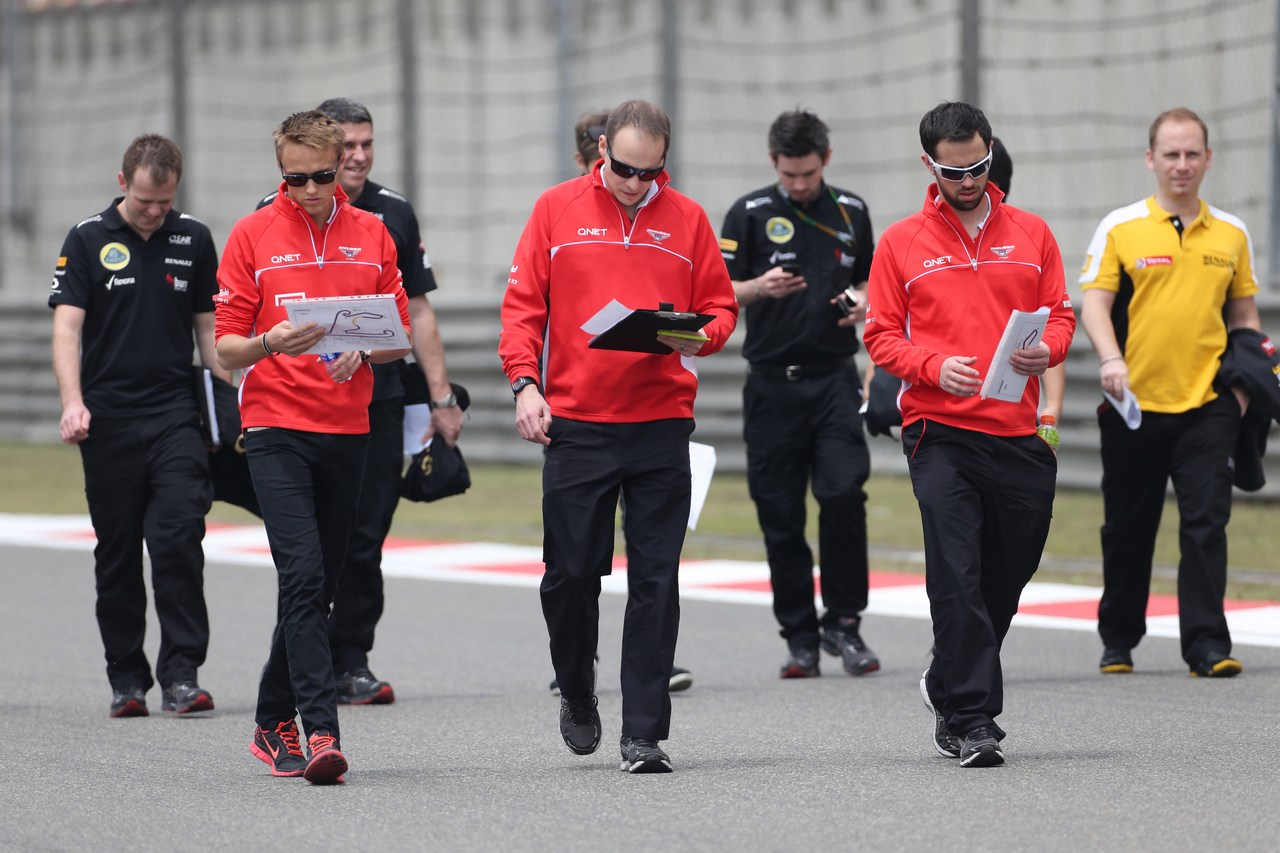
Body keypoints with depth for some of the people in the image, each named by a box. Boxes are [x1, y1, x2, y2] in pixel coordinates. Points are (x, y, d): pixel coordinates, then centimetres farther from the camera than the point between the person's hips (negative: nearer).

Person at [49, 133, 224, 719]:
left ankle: (181, 675, -9)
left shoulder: (193, 240, 8)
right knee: (117, 555, 5)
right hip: (109, 422, -1)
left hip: (176, 417, 1)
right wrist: (73, 402, -20)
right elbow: (67, 326, -6)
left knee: (178, 540, -11)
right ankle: (127, 680, 13)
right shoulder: (88, 241, 1)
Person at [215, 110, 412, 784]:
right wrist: (269, 344, -22)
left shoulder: (372, 235, 8)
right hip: (277, 429, -4)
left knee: (320, 582, 10)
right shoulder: (252, 235, 0)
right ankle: (321, 731, -21)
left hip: (348, 430, 4)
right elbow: (227, 348, -1)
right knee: (303, 576, -16)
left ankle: (273, 721, 25)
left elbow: (401, 338, 11)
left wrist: (363, 351, -10)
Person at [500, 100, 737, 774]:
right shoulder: (558, 210, 4)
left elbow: (720, 306, 10)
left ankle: (644, 734, 0)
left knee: (655, 580, -2)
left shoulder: (686, 219, 6)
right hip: (575, 424, 0)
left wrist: (696, 337, -12)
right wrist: (525, 381, -7)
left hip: (661, 424, 0)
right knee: (571, 573, 2)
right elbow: (523, 304, 4)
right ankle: (577, 694, 27)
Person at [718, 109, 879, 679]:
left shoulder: (850, 211, 10)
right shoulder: (750, 214, 1)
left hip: (834, 379, 1)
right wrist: (759, 287, -19)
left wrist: (863, 301, -2)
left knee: (844, 494, -14)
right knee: (780, 515, 1)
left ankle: (843, 622, -2)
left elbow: (867, 278, 21)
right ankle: (799, 637, 10)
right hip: (773, 383, -1)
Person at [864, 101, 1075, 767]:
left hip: (1018, 432, 3)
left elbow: (1059, 314, 13)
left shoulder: (1030, 234, 12)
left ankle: (949, 688, 32)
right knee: (957, 580, -12)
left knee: (1008, 576, 10)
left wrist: (1045, 350, -10)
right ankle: (971, 720, -10)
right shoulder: (900, 243, 5)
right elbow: (880, 336, 4)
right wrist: (935, 365, -15)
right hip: (940, 434, -3)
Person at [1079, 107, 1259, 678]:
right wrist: (1110, 358, -23)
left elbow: (1244, 314, 16)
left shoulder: (1231, 234, 10)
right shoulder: (1120, 229, 1)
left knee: (1206, 524, -8)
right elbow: (1094, 304, -6)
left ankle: (1208, 646, -8)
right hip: (1134, 406, -1)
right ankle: (1118, 640, 24)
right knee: (1128, 529, 9)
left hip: (1207, 404, 1)